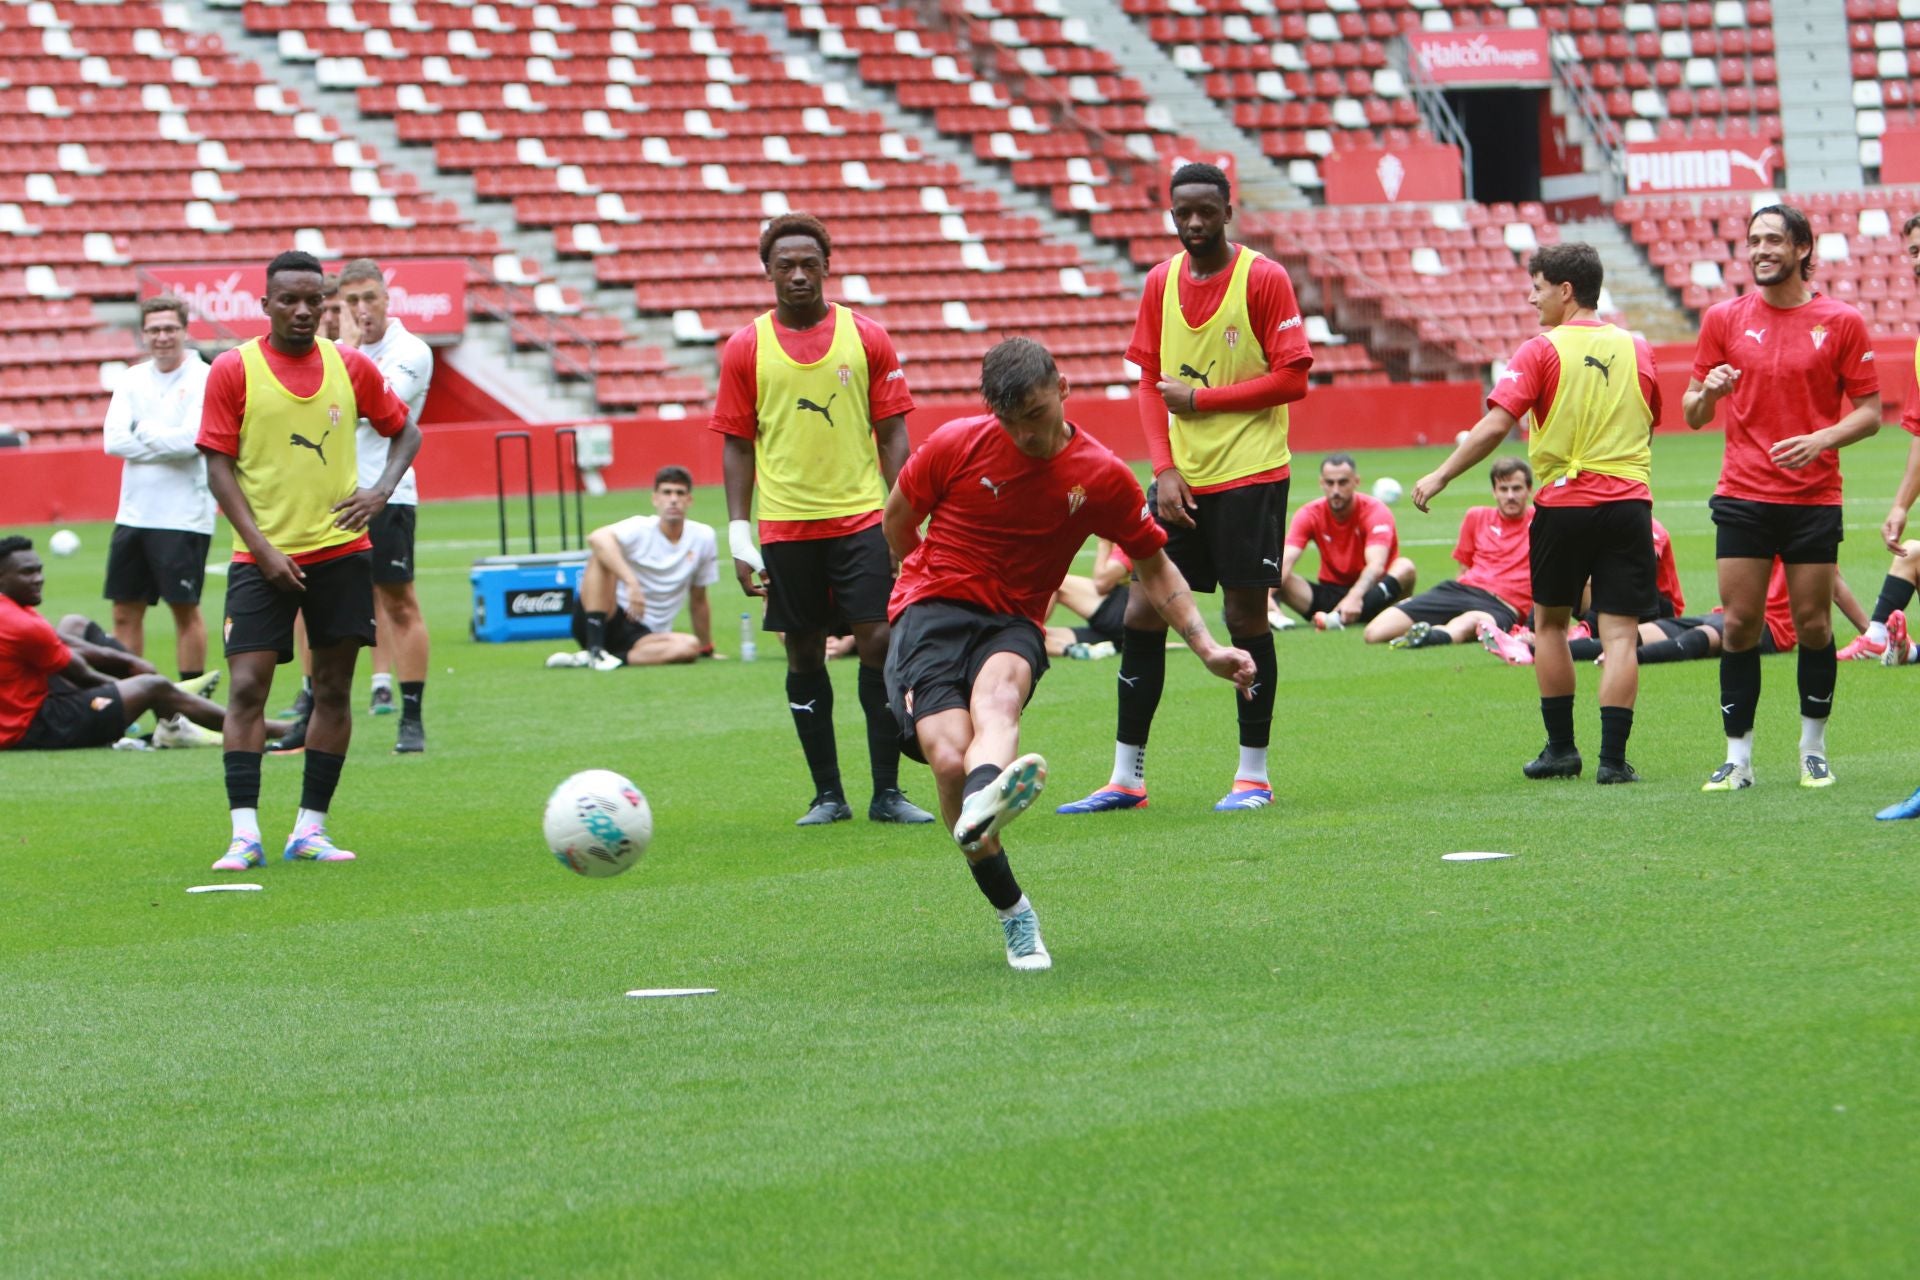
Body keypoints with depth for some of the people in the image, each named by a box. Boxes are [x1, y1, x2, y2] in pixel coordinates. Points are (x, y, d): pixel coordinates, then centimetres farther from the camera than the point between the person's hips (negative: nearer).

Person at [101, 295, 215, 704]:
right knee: (125, 613, 7)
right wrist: (167, 441, -10)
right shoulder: (133, 380, 10)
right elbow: (113, 440, -2)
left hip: (184, 517, -5)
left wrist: (144, 433, -5)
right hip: (133, 514, 5)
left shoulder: (204, 380, -6)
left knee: (186, 610, 0)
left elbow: (192, 440, -18)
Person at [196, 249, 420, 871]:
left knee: (334, 689, 4)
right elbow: (219, 467, -4)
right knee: (248, 687, -11)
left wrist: (381, 490, -4)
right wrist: (262, 549, -13)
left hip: (340, 549, 3)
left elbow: (405, 430, 16)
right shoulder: (233, 370, -4)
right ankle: (245, 833, -12)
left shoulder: (351, 366, 4)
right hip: (263, 555, -3)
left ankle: (310, 829, 10)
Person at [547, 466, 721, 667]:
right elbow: (597, 538, -31)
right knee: (602, 555, -26)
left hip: (644, 635, 3)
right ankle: (595, 649, -35)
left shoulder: (704, 538, 3)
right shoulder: (640, 529, -8)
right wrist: (632, 583, -42)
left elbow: (698, 601, 16)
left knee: (690, 647, -31)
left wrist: (706, 650, 20)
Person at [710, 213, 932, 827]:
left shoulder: (868, 338, 3)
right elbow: (738, 447, 6)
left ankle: (887, 792, -1)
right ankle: (828, 794, 13)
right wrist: (739, 535, 0)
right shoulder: (745, 349, 3)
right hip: (785, 524, 1)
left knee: (879, 643, -7)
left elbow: (892, 434, 5)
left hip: (862, 517, -1)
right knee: (804, 656, 5)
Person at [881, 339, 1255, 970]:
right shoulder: (955, 445, -3)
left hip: (1013, 624, 0)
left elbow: (1154, 566, 12)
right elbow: (897, 522, 14)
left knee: (998, 689, -38)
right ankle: (1012, 913, -10)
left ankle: (979, 809, -71)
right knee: (949, 757, -25)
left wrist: (1207, 647, 2)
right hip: (931, 612, 0)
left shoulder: (1104, 478, 1)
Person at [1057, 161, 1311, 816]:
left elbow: (1292, 378, -10)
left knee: (1246, 615, -2)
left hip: (1250, 475, -5)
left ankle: (1254, 775, 8)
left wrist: (1201, 398, -12)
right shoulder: (1161, 282, 9)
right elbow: (1151, 383, 9)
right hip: (1181, 478, 5)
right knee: (1141, 614, 2)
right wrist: (1164, 469, -3)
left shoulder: (1262, 278, -7)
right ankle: (1126, 779, 8)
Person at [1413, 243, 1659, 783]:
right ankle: (1613, 758, -7)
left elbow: (1495, 425, -12)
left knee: (1550, 622, 16)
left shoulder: (1542, 351, -5)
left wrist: (1441, 476, -4)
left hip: (1564, 503, -2)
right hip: (1629, 500, 2)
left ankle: (1561, 748, 18)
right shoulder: (1635, 349, 8)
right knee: (1620, 633, -1)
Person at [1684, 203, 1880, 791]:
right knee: (1739, 625, -3)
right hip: (1743, 496, 1)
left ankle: (1813, 750, 16)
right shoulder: (1724, 319, 6)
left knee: (1813, 624, 1)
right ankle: (1738, 758, 2)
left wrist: (1822, 440, -15)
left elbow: (1869, 412, 2)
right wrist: (1708, 393, -13)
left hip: (1814, 496, -1)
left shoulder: (1841, 322, 1)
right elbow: (1693, 414, 10)